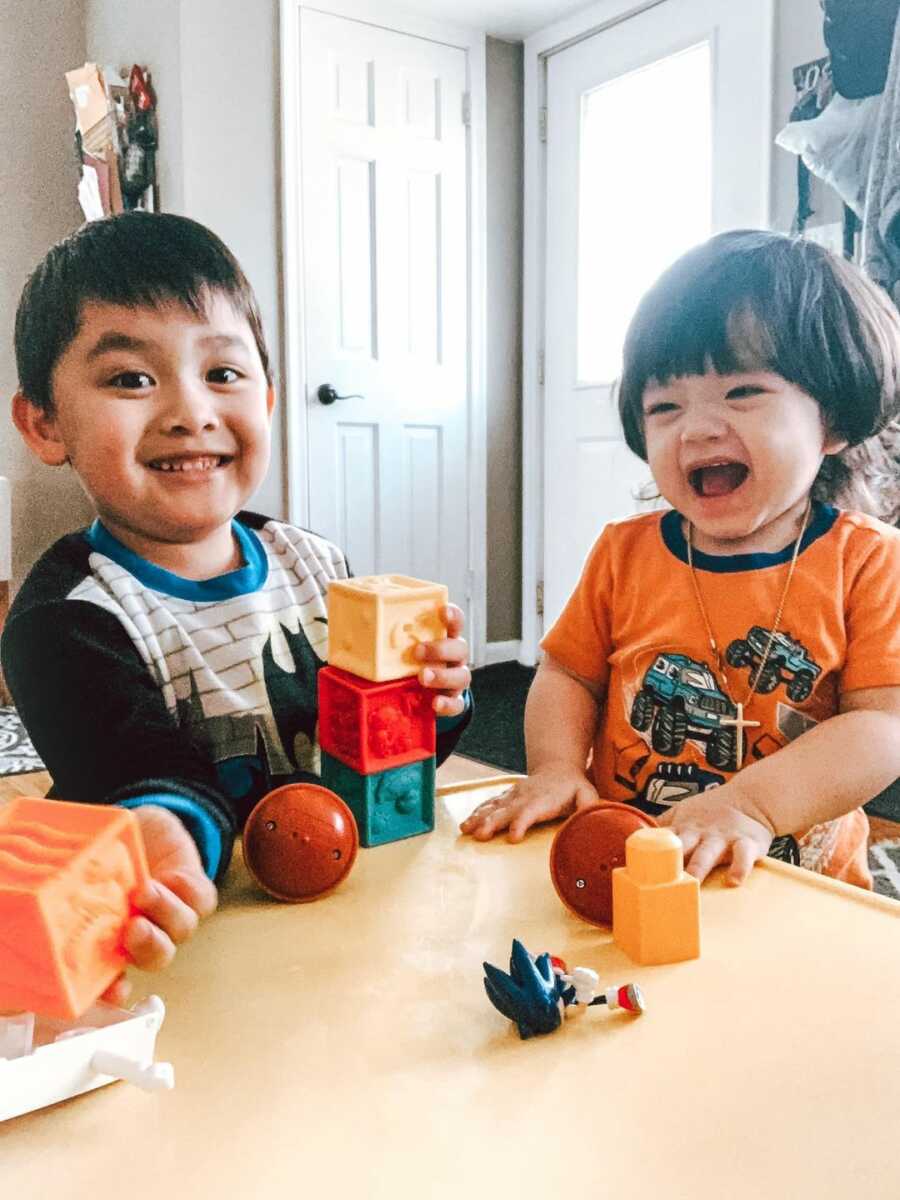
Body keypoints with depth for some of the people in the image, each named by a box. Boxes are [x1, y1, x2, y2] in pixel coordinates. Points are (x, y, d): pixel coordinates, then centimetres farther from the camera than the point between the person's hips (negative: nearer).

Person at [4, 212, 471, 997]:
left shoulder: (315, 564, 6)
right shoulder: (65, 621, -11)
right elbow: (158, 779, -23)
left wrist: (436, 700, -8)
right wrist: (167, 828, -46)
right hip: (211, 933, -5)